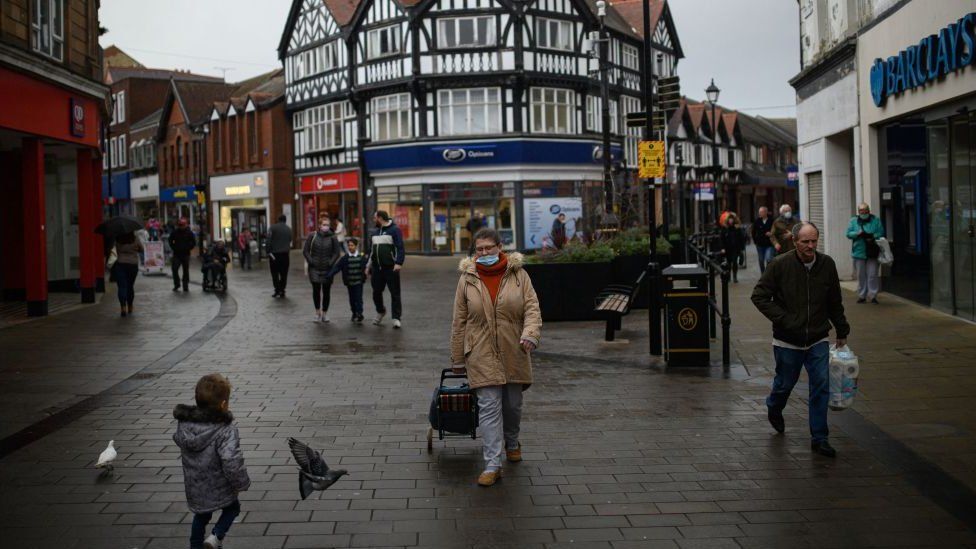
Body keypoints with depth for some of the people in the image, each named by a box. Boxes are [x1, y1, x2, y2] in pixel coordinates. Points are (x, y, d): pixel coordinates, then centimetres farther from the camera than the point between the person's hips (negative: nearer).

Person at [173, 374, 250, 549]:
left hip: (195, 487, 5)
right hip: (219, 487, -5)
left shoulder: (184, 423, -11)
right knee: (232, 507, 25)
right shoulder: (226, 430, -30)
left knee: (201, 515, 29)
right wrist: (242, 483, -16)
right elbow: (232, 462, -33)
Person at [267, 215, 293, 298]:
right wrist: (288, 249, 14)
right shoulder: (289, 229, 8)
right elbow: (290, 241, 7)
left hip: (274, 254, -3)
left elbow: (269, 240, -12)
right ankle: (282, 291, 7)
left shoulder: (273, 228, -4)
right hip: (285, 254, 3)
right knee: (284, 273, 8)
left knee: (275, 273, 4)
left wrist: (269, 251, -11)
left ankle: (277, 290, -4)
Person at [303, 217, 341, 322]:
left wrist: (330, 263, -9)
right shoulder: (312, 236, 0)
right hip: (314, 269, 0)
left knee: (326, 291, 4)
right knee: (316, 290, -1)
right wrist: (311, 261, -7)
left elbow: (336, 253, 2)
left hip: (327, 269, 0)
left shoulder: (333, 238, 1)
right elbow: (305, 250, 2)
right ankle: (317, 312, 14)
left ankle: (325, 313, 15)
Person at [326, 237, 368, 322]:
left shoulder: (362, 257, -2)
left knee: (358, 298, -6)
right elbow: (337, 267, -7)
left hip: (359, 282, -2)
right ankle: (354, 313, 22)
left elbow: (366, 266, 7)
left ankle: (359, 313, -6)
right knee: (352, 299, 10)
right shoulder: (345, 258, -1)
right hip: (349, 283, 2)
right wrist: (330, 275, -14)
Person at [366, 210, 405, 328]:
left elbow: (400, 248, -13)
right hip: (377, 268, 7)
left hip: (391, 268, -7)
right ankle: (380, 312, 34)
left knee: (395, 293, -4)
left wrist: (398, 263, -23)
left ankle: (396, 318, 0)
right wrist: (368, 265, 20)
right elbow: (371, 250, 23)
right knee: (376, 292, 11)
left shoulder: (394, 230, -5)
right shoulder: (375, 232, 18)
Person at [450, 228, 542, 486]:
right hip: (482, 355, -1)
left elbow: (532, 308, -4)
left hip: (514, 353, 1)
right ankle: (492, 465, -6)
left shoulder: (518, 274, 0)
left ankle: (512, 443, 44)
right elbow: (459, 322, 4)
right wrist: (457, 358, 6)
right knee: (489, 407, -7)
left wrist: (530, 334, -24)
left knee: (513, 404, 15)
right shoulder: (467, 279, 1)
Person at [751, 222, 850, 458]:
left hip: (818, 340, 2)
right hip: (787, 341, -2)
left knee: (821, 386, -3)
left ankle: (819, 438, 7)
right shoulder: (779, 265, -13)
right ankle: (774, 409, 47)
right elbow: (759, 296, -9)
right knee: (785, 383, 13)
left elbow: (835, 303, 10)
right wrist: (782, 319, -17)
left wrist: (842, 331, 14)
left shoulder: (827, 264, -2)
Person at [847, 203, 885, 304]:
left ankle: (873, 295, 4)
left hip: (872, 253, -1)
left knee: (872, 275, -2)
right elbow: (848, 234, -1)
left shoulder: (876, 220, 4)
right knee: (861, 275, 7)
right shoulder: (853, 221, 7)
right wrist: (858, 233, -18)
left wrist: (872, 237, -20)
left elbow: (881, 233, -2)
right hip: (859, 252, 1)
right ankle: (862, 295, 15)